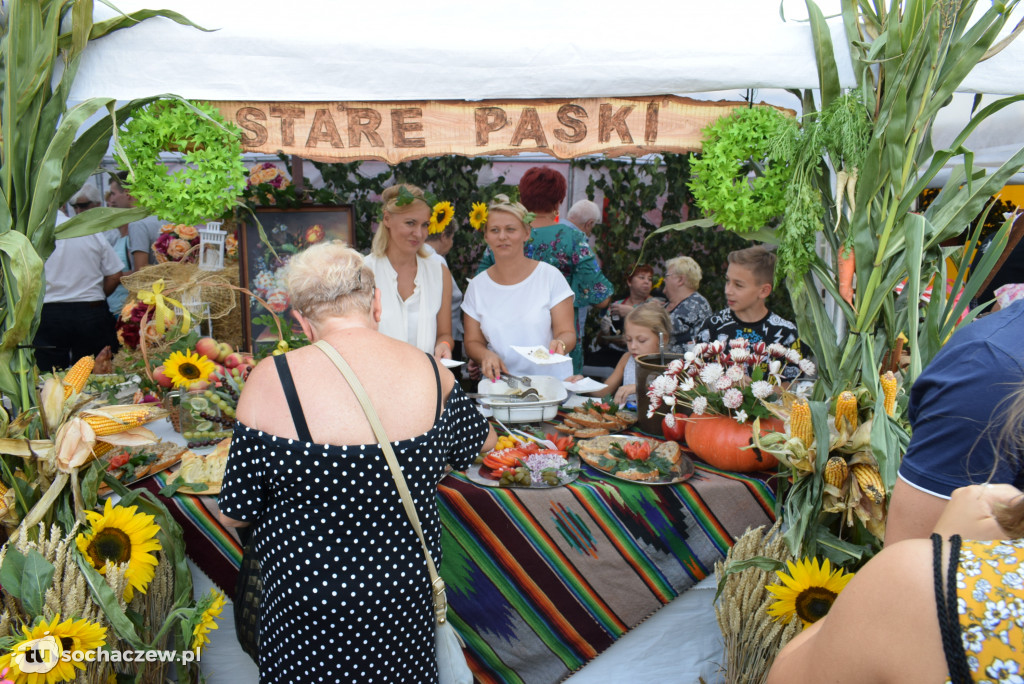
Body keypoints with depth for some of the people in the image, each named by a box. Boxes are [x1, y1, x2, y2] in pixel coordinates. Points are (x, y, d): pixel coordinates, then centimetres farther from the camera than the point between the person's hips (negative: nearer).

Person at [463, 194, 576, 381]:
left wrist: (560, 344, -20)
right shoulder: (477, 285, 8)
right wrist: (486, 355, -10)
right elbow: (473, 342, 12)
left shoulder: (550, 275, 2)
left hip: (551, 380, -2)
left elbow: (567, 333, 2)